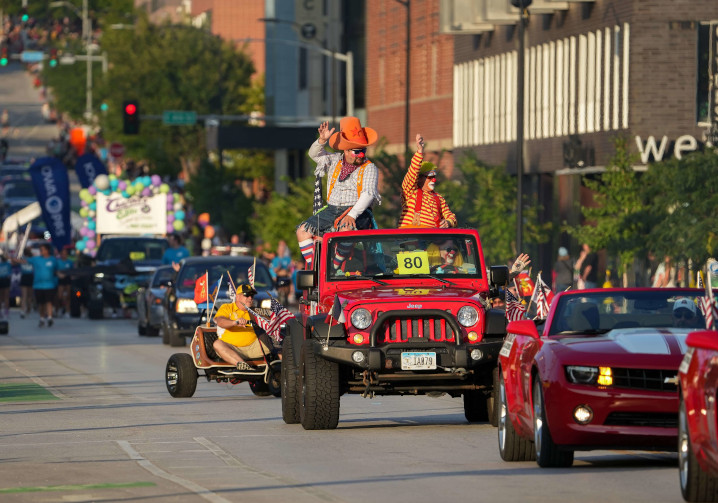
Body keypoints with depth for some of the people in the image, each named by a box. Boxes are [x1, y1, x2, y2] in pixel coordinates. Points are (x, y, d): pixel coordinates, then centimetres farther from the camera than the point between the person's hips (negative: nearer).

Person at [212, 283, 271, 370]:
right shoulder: (227, 308, 8)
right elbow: (220, 322, -13)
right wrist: (235, 322, -34)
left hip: (252, 348, 4)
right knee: (217, 344, -35)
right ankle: (241, 364, -53)